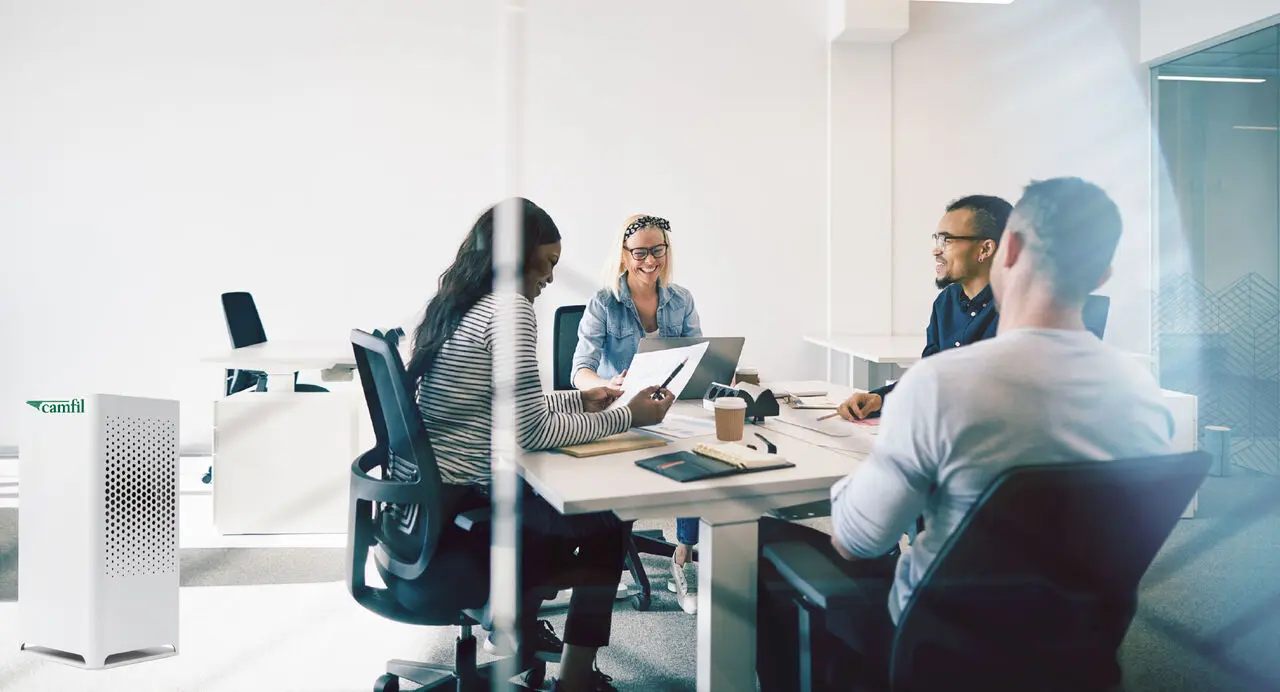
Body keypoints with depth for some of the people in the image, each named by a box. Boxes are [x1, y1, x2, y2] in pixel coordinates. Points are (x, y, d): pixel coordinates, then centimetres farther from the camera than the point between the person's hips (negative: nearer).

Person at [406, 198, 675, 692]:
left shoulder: (455, 305, 9)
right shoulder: (508, 309, -18)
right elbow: (530, 432, -19)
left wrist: (579, 400, 16)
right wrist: (626, 417, -10)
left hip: (431, 501, 9)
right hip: (462, 504, -9)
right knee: (608, 521, 8)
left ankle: (519, 616, 37)